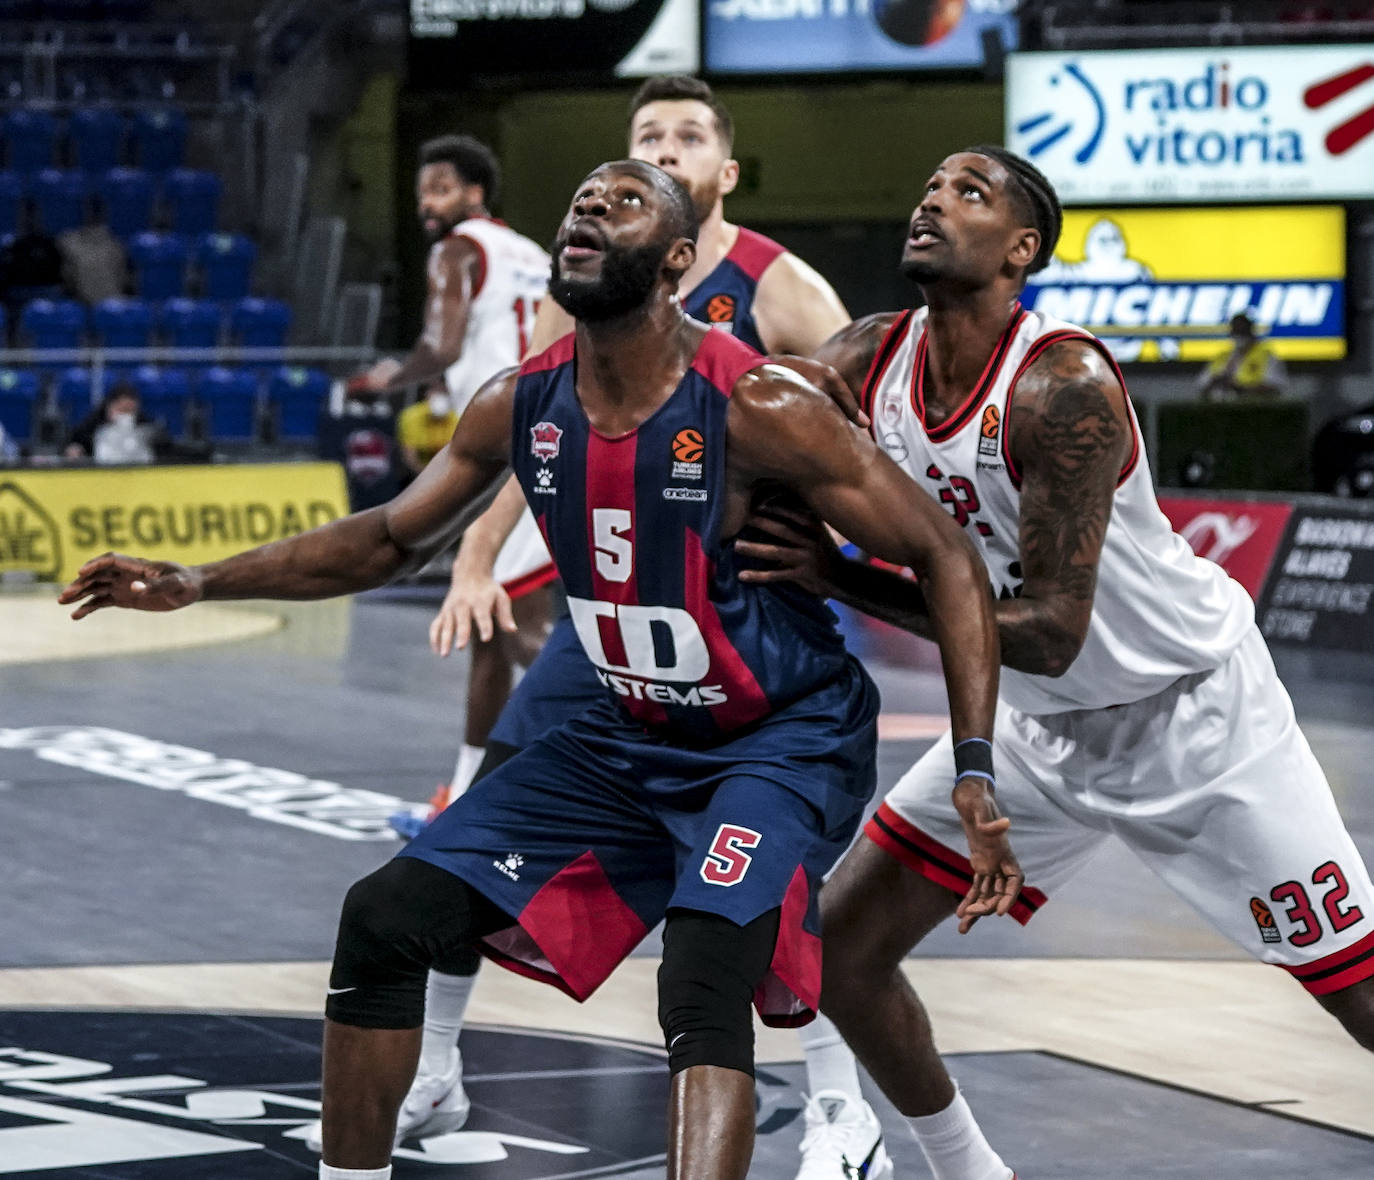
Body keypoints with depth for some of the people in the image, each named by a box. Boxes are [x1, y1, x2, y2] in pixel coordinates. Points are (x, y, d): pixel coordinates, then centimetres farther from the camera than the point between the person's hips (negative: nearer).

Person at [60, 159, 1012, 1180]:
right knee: (386, 919, 1)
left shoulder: (758, 410, -23)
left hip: (782, 742, -7)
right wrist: (196, 583, 5)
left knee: (704, 988, -30)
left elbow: (947, 558, -18)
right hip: (628, 740, 7)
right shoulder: (522, 407, -5)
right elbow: (396, 538, 13)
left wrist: (976, 769, -26)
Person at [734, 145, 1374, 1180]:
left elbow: (1050, 631, -30)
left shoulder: (1064, 386, -29)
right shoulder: (870, 360, -8)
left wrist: (844, 583, -30)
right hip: (1044, 724, 7)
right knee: (842, 946, 2)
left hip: (1194, 710, -7)